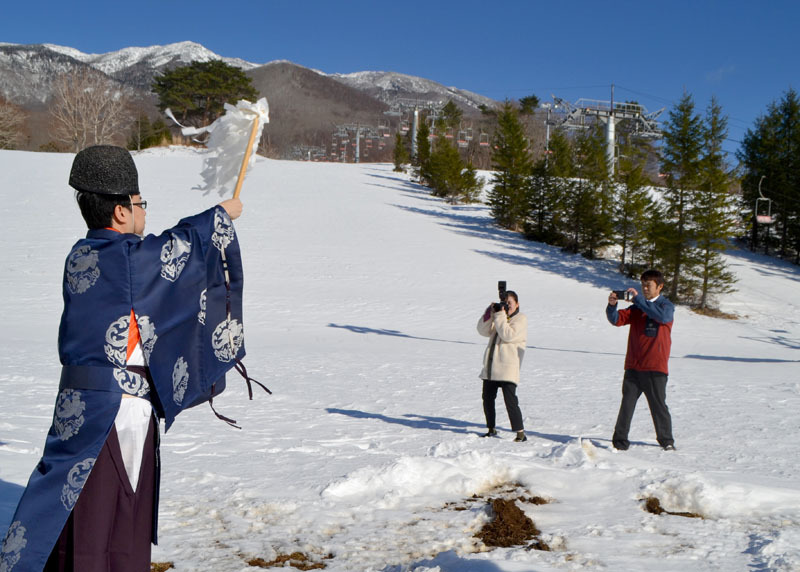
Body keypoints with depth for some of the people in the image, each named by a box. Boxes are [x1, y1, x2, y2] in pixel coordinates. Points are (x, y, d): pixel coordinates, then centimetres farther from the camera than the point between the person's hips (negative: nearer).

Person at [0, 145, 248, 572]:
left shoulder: (81, 255, 9)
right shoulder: (127, 258, -17)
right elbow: (182, 245, -4)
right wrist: (221, 215, 14)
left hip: (82, 403, 9)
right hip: (117, 407, -9)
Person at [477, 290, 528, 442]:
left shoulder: (521, 318, -1)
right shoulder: (499, 317, 18)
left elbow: (508, 335, -17)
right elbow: (483, 330, 4)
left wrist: (500, 315, -15)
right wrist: (490, 312, -5)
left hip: (508, 368, -7)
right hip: (491, 365, 7)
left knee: (510, 401, -14)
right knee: (487, 398, 12)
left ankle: (520, 433, -9)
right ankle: (491, 429, 27)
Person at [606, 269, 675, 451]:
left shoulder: (667, 306, 2)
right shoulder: (637, 307, 13)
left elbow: (662, 316, -22)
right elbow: (617, 320, 1)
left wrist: (638, 299, -25)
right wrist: (612, 305, -19)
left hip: (655, 368, -3)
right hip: (633, 366, 3)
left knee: (658, 405, 5)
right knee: (627, 404, 1)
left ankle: (666, 440, 20)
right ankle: (620, 440, 5)